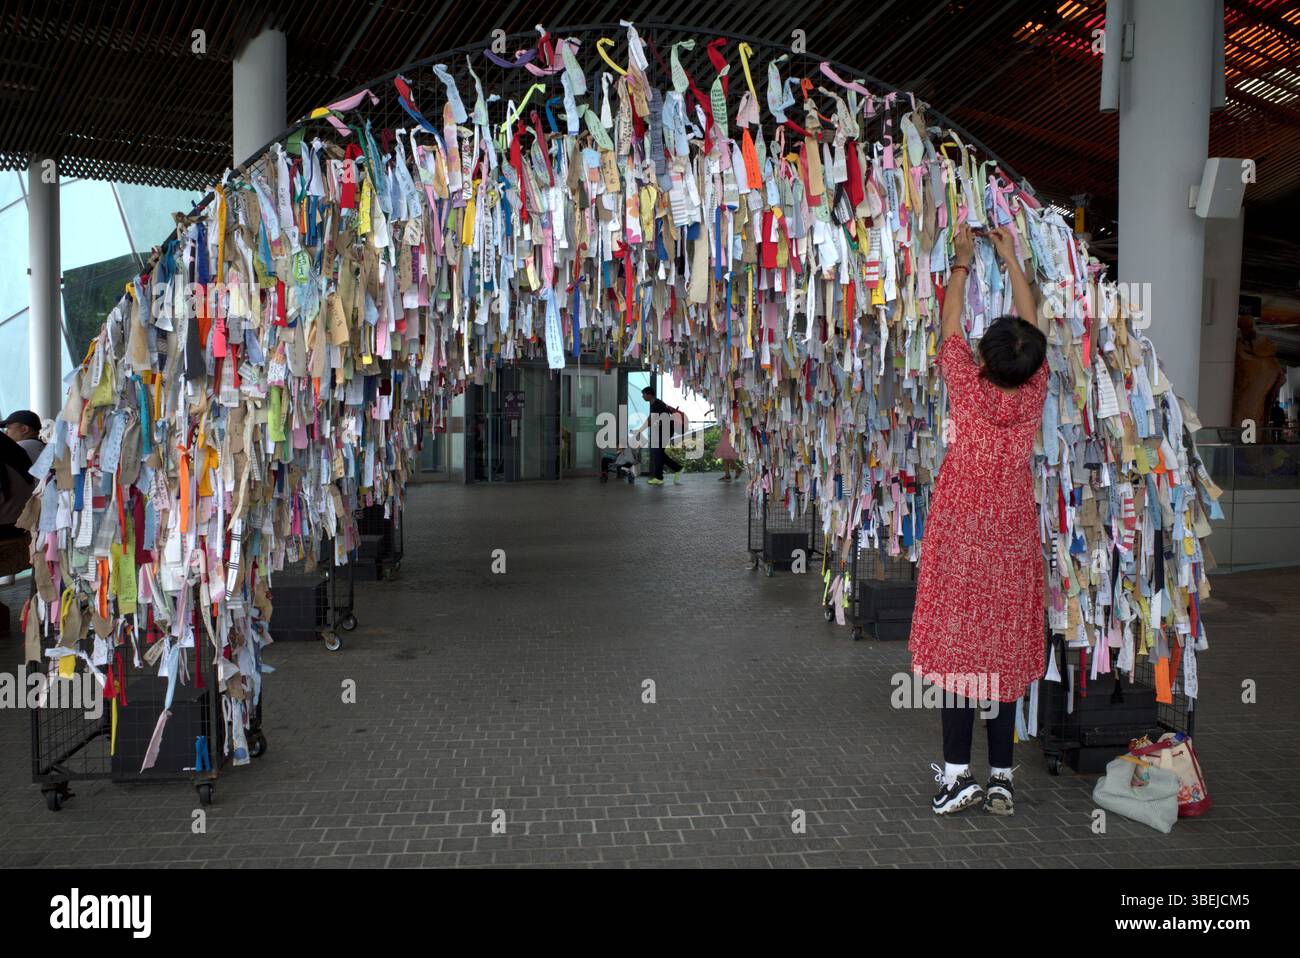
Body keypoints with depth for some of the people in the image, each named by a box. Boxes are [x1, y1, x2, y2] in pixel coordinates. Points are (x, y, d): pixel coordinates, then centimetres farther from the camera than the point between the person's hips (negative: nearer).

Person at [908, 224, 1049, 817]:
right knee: (1004, 653, 7)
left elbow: (950, 328, 2)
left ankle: (957, 772, 3)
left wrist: (962, 261, 15)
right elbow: (1031, 328, 10)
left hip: (960, 535, -3)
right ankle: (1001, 777, 13)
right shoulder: (1034, 394, -5)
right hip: (1013, 540, 3)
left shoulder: (968, 391, -12)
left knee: (959, 645, 1)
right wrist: (1011, 261, 20)